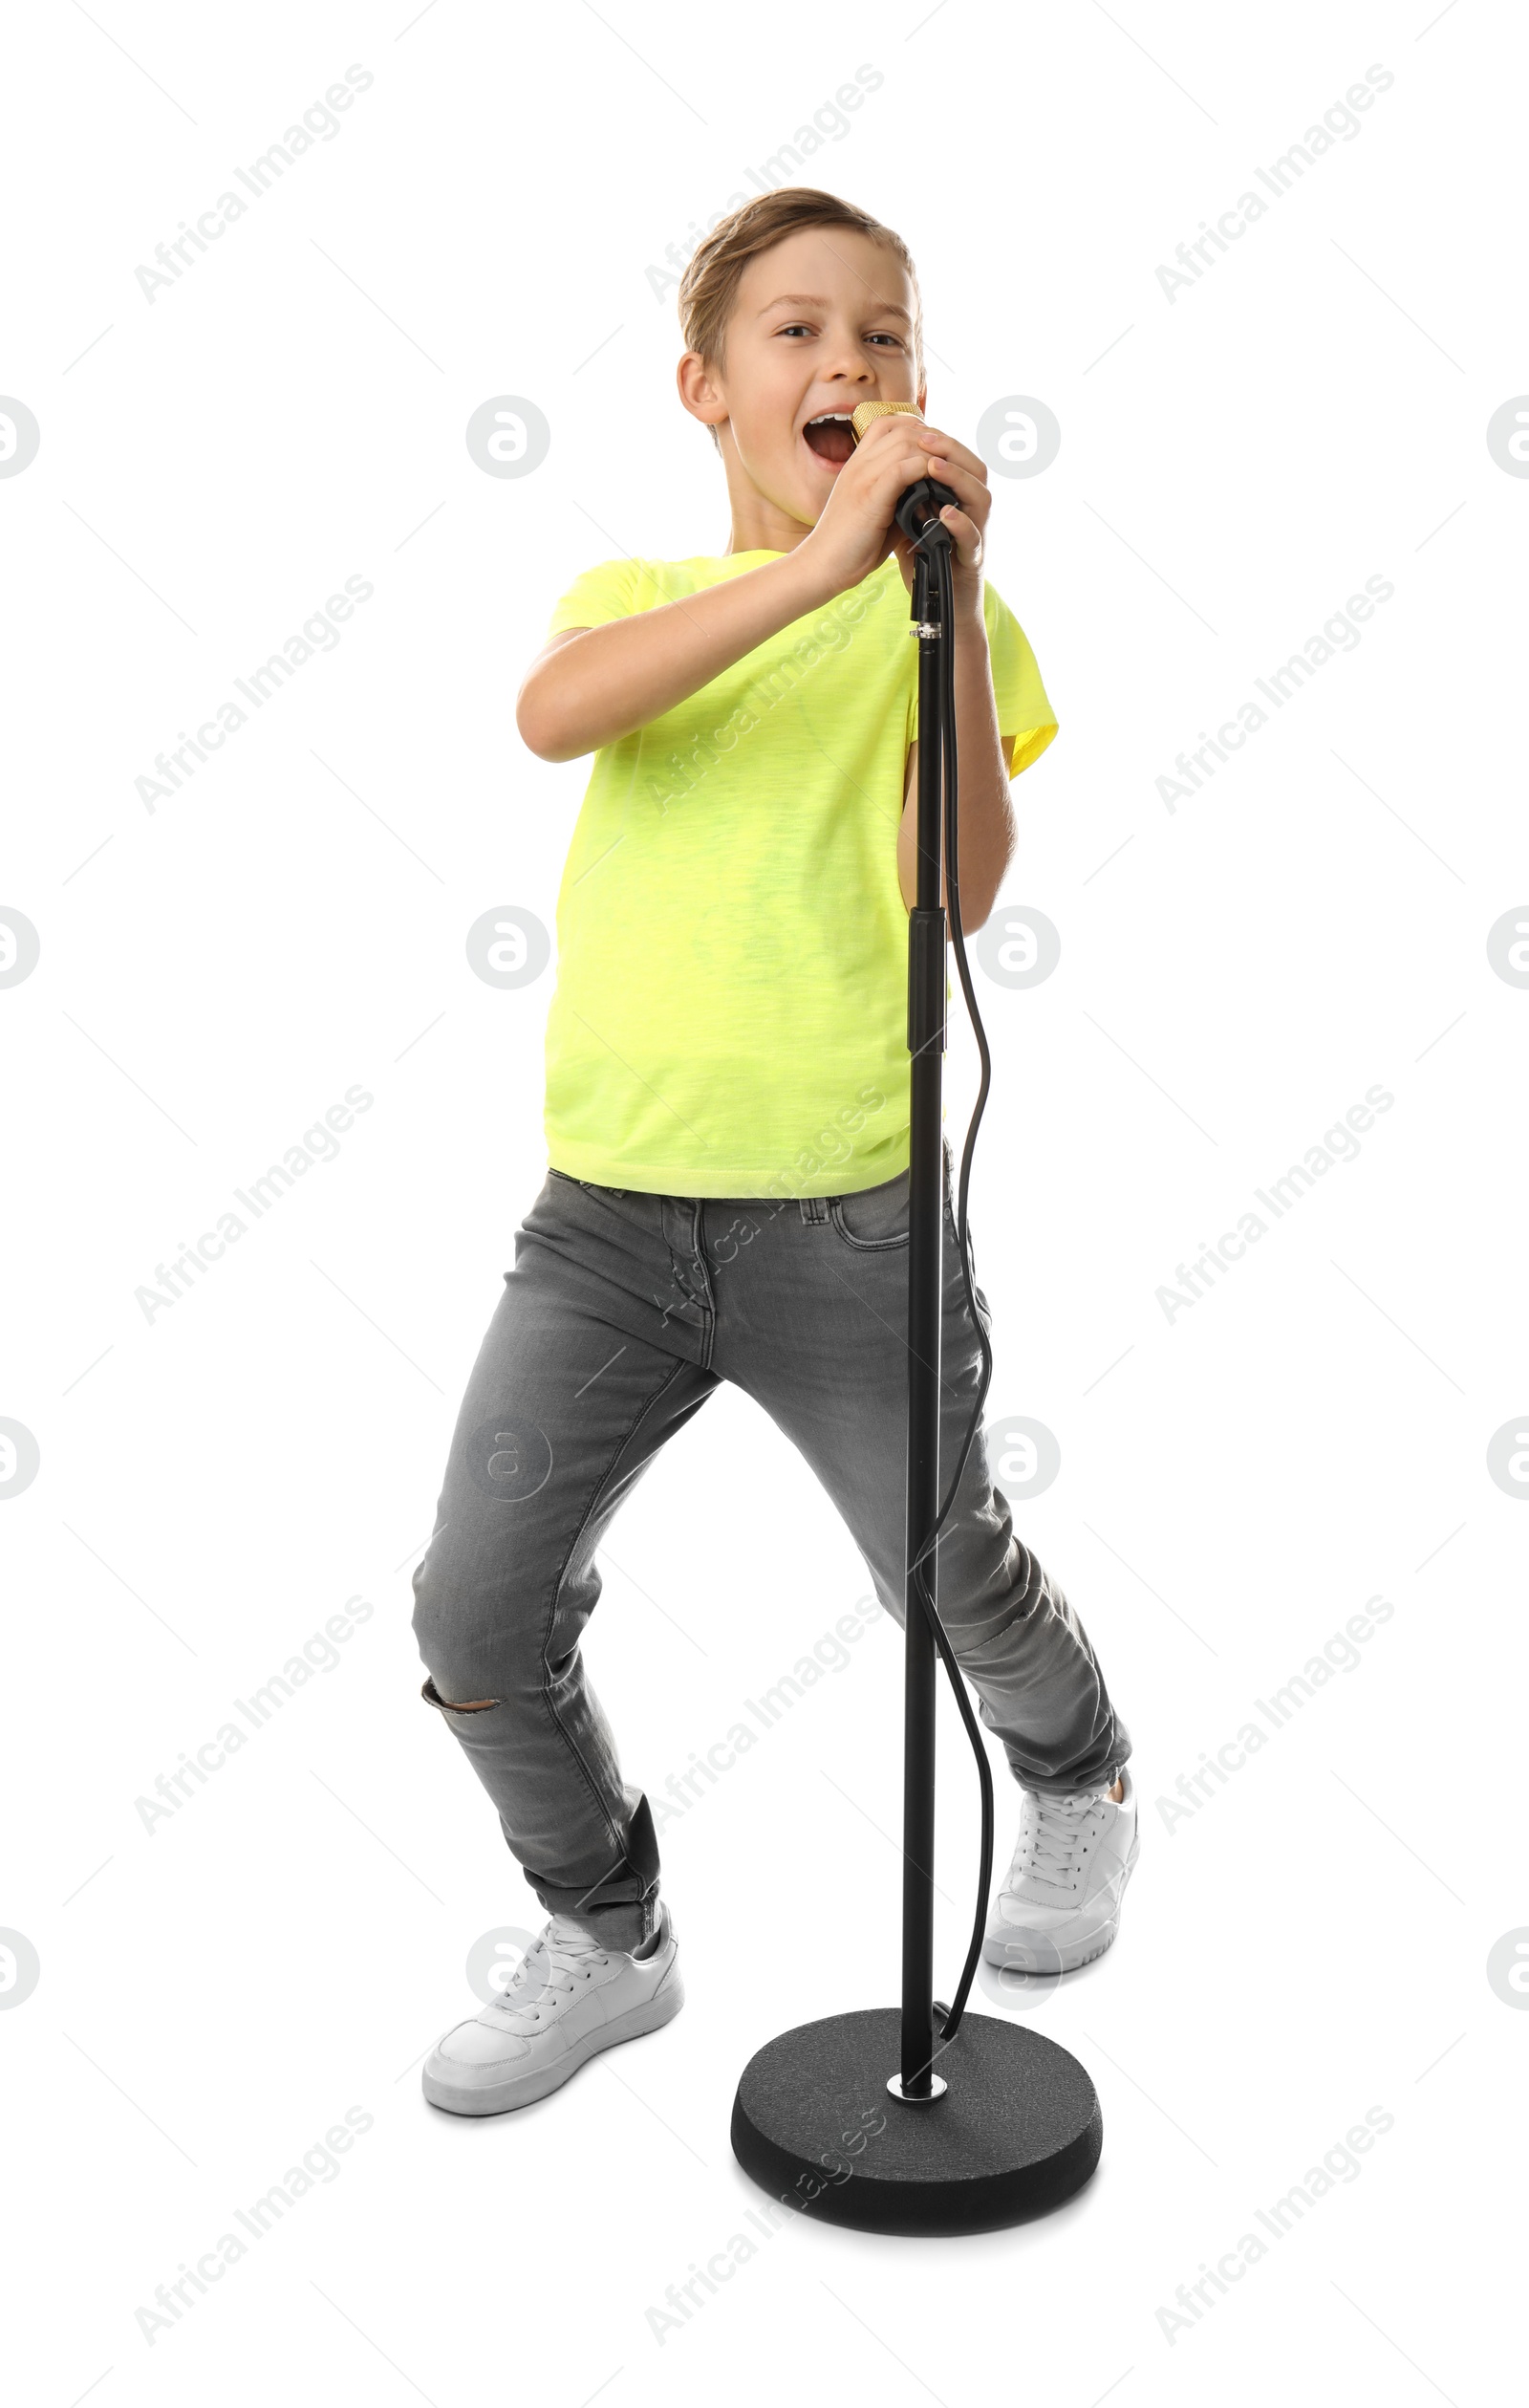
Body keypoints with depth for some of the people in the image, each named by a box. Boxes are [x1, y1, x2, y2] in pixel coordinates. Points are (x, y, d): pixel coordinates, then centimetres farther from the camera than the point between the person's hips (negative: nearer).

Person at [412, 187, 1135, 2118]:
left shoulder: (938, 610, 5)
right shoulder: (632, 594, 10)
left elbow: (959, 895, -11)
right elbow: (550, 714, -17)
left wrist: (951, 598, -16)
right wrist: (817, 562, -26)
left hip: (844, 1217, -2)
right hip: (606, 1210, 2)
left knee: (954, 1583, 14)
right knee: (476, 1616, 0)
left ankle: (1079, 1786, 48)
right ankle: (607, 1943, 26)